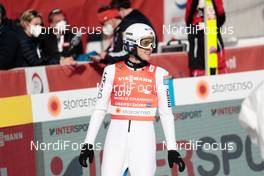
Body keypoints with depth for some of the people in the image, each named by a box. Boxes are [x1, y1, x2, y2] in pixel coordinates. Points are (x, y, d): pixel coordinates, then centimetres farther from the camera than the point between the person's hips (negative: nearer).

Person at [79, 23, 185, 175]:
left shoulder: (158, 74, 4)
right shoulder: (112, 71, 4)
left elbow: (166, 113, 6)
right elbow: (100, 108, 6)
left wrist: (172, 149, 1)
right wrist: (89, 144, 1)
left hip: (144, 137, 0)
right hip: (117, 135, 0)